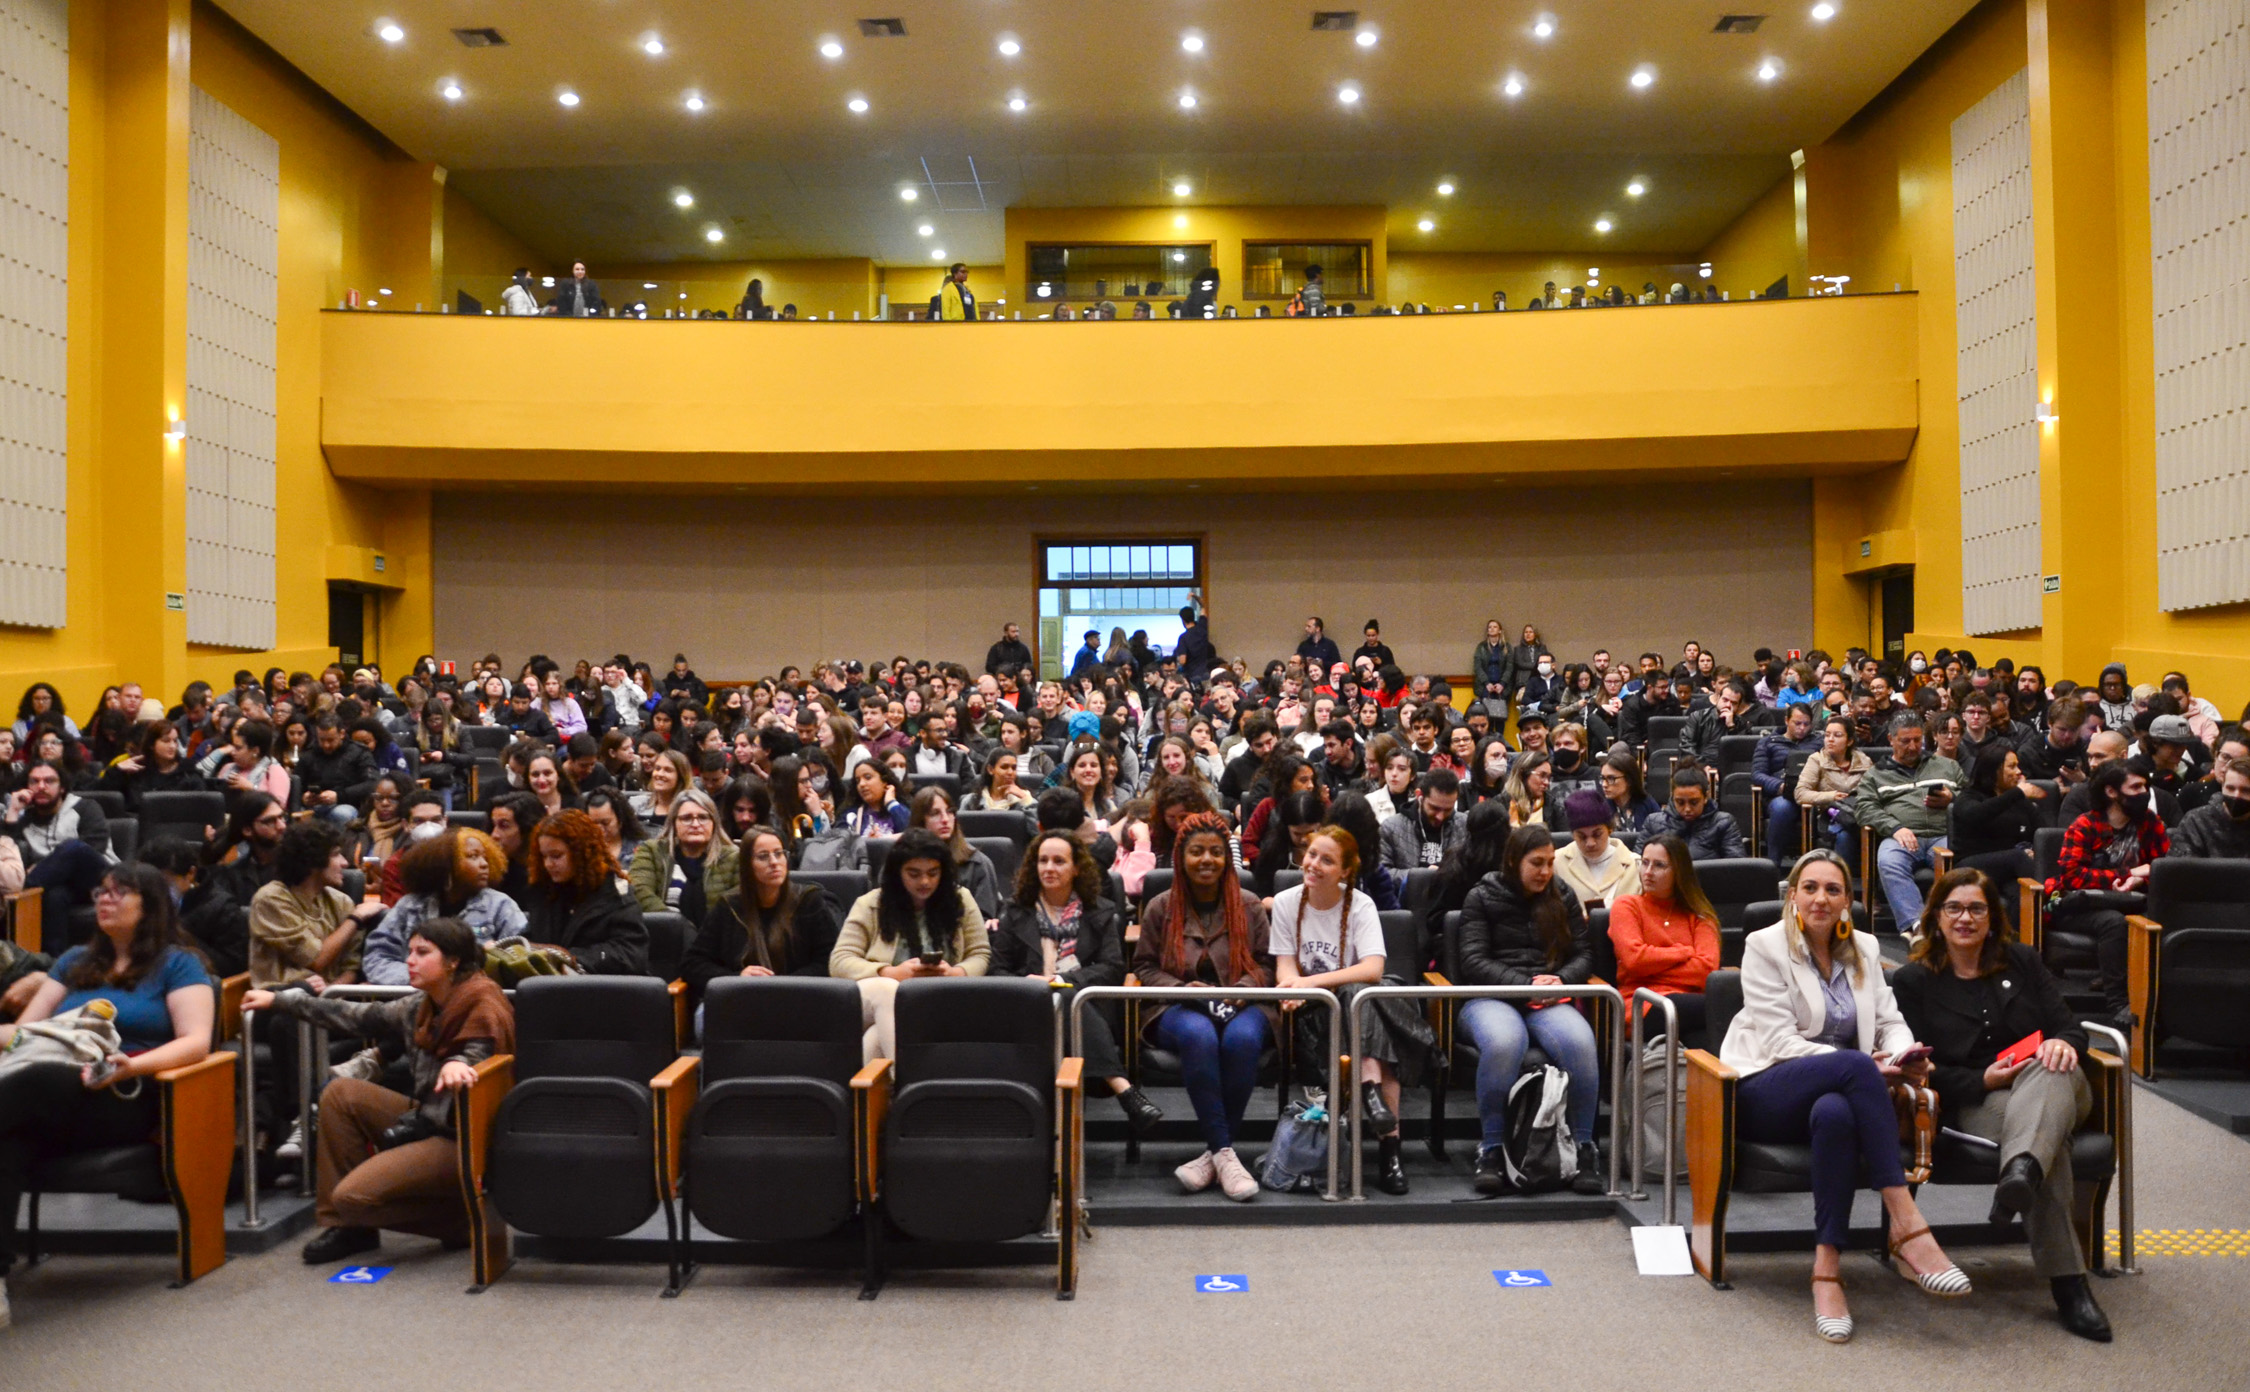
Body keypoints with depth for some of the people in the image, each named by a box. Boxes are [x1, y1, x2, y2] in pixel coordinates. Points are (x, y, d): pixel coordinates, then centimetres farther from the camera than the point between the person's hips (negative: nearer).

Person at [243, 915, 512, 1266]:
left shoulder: (481, 1001, -15)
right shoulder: (421, 1006, 8)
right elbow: (360, 1017, 13)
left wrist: (456, 1063, -49)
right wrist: (279, 1000, 14)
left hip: (464, 1139, -9)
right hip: (429, 1121, 9)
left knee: (354, 1195, -16)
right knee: (341, 1094, 5)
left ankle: (464, 1220, 1)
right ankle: (348, 1225, 12)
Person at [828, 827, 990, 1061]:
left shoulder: (960, 900, 9)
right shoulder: (870, 905, 3)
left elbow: (981, 955, 10)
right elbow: (839, 962, -3)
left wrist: (955, 973, -14)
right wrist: (892, 973, -18)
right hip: (873, 996, 1)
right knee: (889, 989, -38)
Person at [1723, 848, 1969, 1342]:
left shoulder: (1864, 948, 16)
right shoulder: (1765, 946, -1)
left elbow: (1890, 1021, 10)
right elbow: (1779, 1042, -9)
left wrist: (1904, 1055, -16)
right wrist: (1868, 1065, -20)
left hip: (1836, 1093, 3)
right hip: (1766, 1093, -3)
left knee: (1835, 1112, -37)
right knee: (1854, 1065, -35)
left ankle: (1827, 1269, -36)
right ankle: (1907, 1225, -37)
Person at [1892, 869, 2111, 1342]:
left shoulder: (2022, 962, 20)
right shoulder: (1913, 981, 9)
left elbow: (2068, 1024, 10)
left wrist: (2063, 1042, -16)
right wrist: (1984, 1081, -16)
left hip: (2051, 1087, 3)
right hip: (1972, 1104, -2)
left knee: (2051, 1071, -37)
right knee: (2048, 1129, -37)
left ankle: (2022, 1170, -66)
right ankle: (2066, 1281, -45)